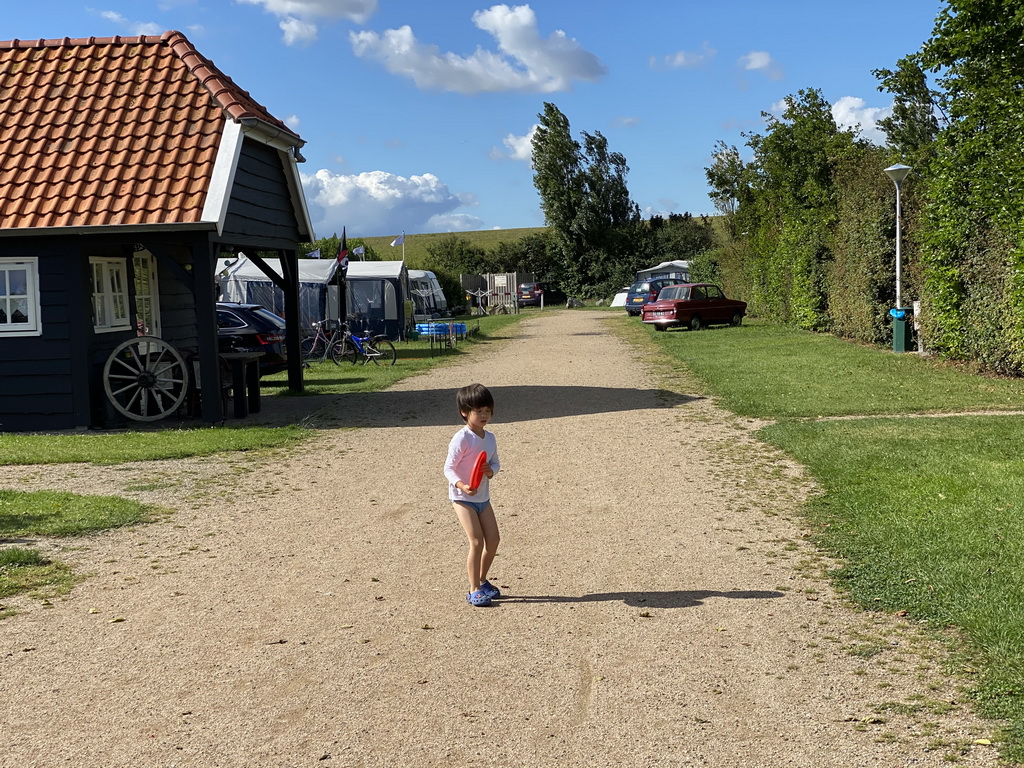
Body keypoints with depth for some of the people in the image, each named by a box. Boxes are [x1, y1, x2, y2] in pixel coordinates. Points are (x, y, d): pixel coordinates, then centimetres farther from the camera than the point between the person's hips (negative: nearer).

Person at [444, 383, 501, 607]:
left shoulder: (490, 438, 5)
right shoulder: (461, 439, -18)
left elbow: (495, 462, 14)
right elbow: (449, 468, -17)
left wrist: (491, 470, -10)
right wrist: (461, 485, -33)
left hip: (483, 496, 7)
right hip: (463, 497, -7)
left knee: (493, 539, 8)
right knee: (477, 541, -12)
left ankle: (482, 581, 27)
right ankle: (474, 590, -2)